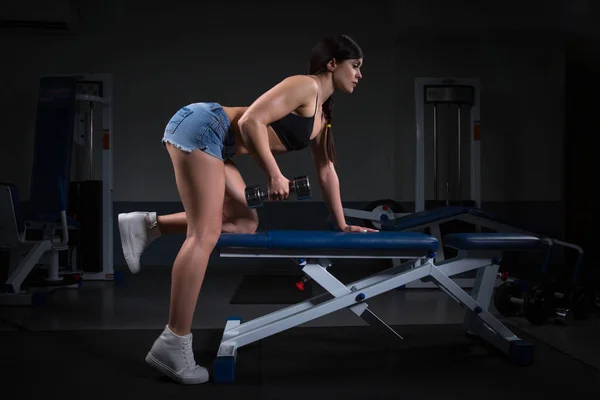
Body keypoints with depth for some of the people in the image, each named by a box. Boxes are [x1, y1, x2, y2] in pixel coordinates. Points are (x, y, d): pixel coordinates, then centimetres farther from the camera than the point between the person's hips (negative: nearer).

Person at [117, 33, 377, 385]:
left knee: (245, 223, 5)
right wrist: (275, 176, -15)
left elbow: (326, 170, 26)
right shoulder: (306, 86, -9)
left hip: (216, 145, 9)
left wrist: (342, 224, 26)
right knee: (205, 234, -14)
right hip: (202, 126, -9)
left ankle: (147, 225, 1)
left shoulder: (322, 117, 20)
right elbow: (251, 121, -19)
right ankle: (174, 343, -13)